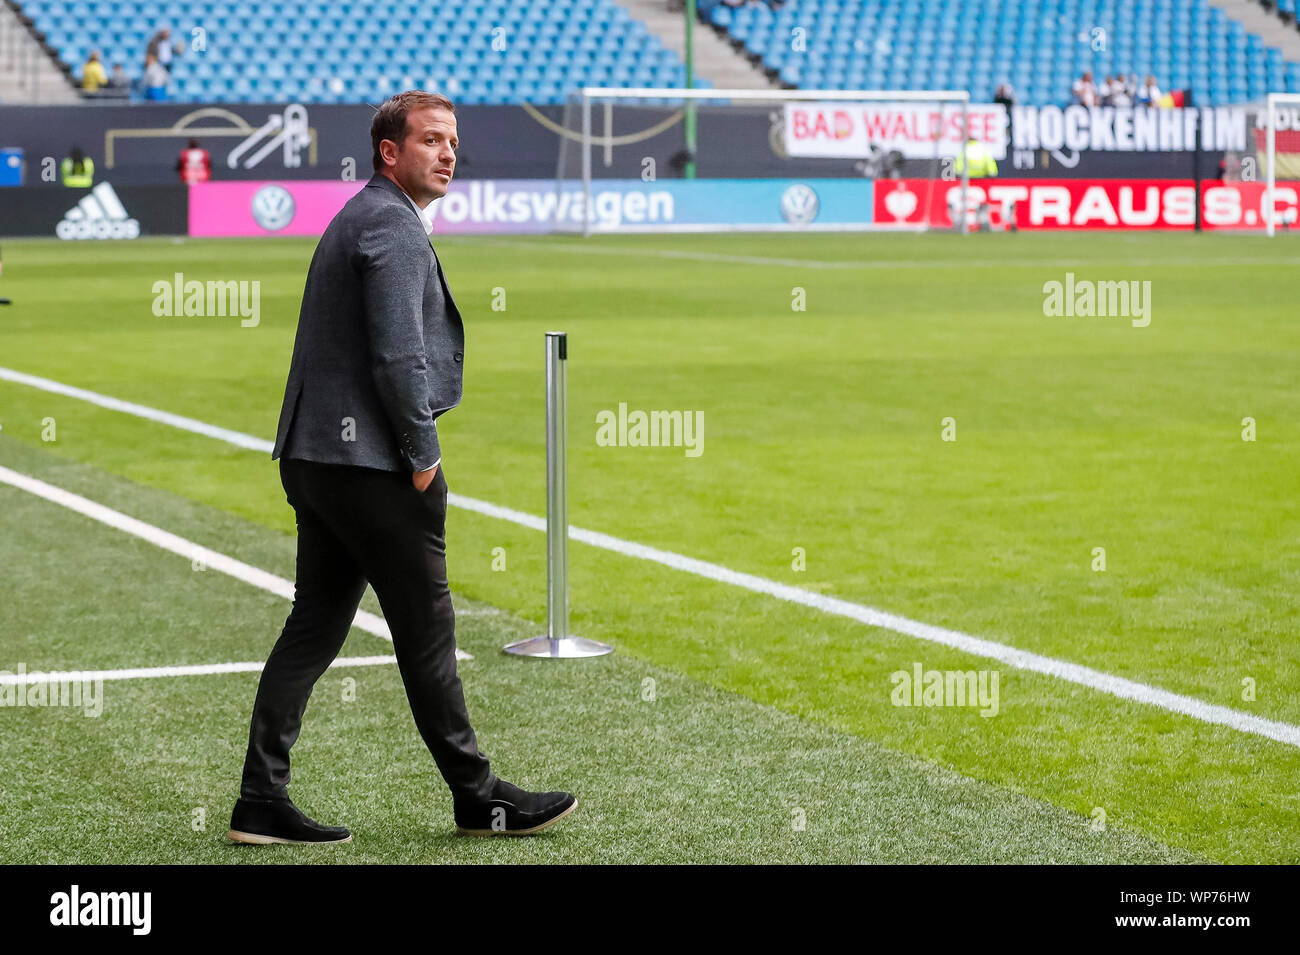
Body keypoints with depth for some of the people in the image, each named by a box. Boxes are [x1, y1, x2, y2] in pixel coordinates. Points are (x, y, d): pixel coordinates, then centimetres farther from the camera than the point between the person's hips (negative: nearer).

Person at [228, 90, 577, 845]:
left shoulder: (360, 217, 20)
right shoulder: (393, 225, -13)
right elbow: (398, 356, -21)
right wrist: (422, 456, -13)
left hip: (317, 458, 10)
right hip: (371, 464, -10)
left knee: (315, 626, 9)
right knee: (427, 631, 0)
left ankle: (263, 802, 8)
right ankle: (478, 797, 10)